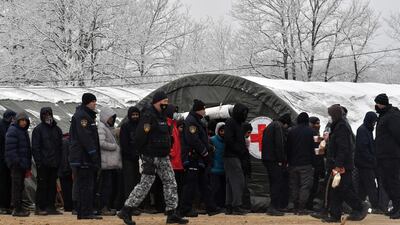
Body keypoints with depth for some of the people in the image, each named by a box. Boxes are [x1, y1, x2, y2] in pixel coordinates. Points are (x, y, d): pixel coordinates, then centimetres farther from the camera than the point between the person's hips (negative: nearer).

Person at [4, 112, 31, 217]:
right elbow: (10, 148, -17)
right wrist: (16, 161, -22)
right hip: (16, 164, -9)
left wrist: (28, 163, 19)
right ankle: (17, 209, -8)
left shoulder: (24, 131, 19)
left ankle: (19, 207, 17)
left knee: (20, 186, 12)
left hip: (23, 164, 9)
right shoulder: (12, 131, -9)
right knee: (17, 186, -9)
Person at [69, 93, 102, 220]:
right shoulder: (81, 116, -12)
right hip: (82, 157, -10)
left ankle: (82, 213, 14)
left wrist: (95, 156, 18)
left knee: (83, 186, 11)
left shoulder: (88, 115, 21)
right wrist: (94, 154, -21)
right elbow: (85, 137, -20)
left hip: (86, 158, 10)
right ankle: (86, 213, -10)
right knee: (86, 186, -10)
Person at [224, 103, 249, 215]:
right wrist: (241, 150, -15)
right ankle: (237, 206, -13)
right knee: (238, 180, -12)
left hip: (236, 156, 10)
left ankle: (229, 207, 13)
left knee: (231, 182, 10)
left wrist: (244, 150, 9)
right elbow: (229, 140, -18)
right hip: (231, 156, -10)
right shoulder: (230, 123, -10)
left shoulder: (237, 123, 20)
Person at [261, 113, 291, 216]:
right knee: (278, 183, -9)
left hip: (267, 158, 10)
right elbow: (279, 144, -18)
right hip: (275, 160, -10)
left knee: (273, 183, 14)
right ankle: (273, 207, -13)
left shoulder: (270, 126, 22)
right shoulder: (279, 126, -9)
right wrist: (281, 160, -17)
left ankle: (273, 207, 16)